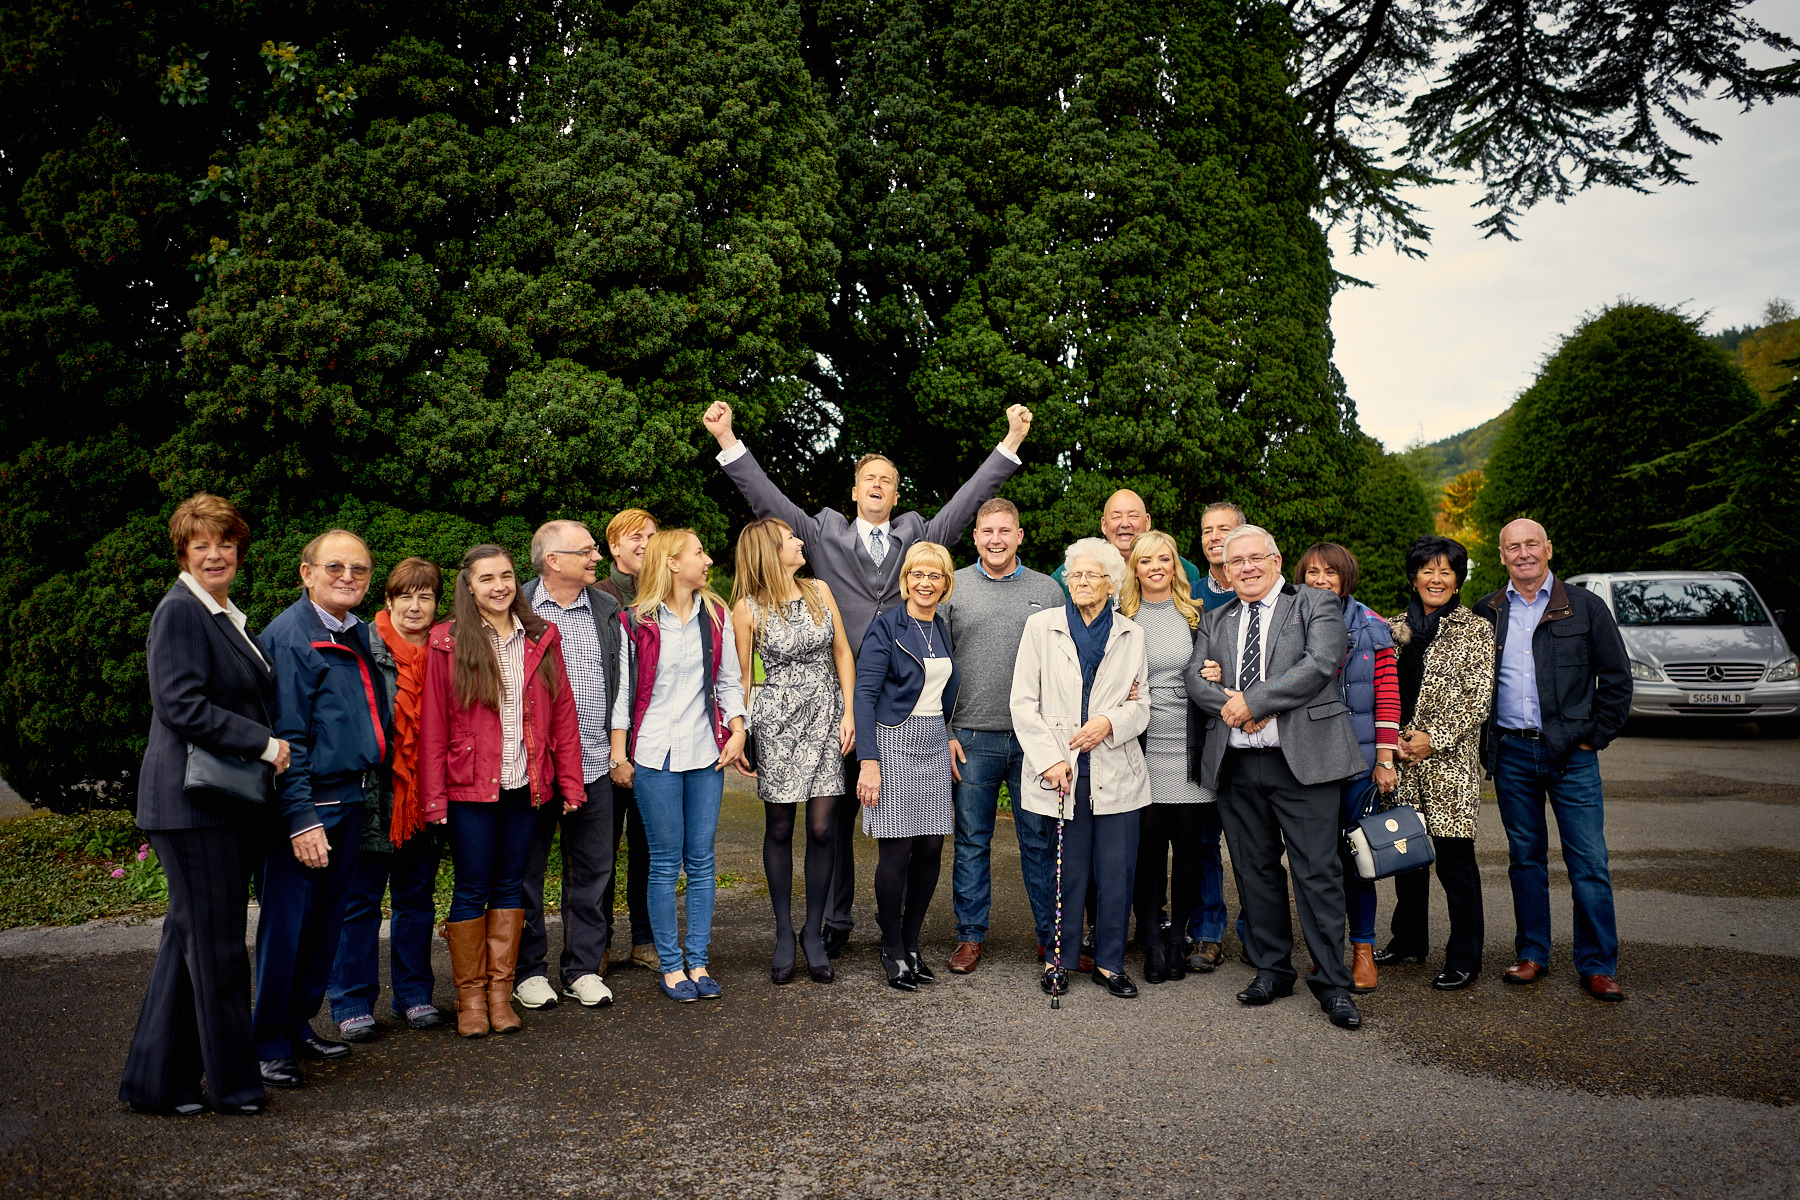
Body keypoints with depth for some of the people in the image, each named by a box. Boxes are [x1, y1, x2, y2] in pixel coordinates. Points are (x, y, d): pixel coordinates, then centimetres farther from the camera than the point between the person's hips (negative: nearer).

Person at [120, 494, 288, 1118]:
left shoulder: (228, 616, 18)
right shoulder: (180, 611, -11)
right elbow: (182, 706, -20)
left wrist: (269, 745, 9)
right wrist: (266, 744, -17)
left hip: (228, 803, 9)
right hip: (194, 802, -9)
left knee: (190, 939, 13)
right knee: (216, 945, 0)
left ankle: (156, 1083, 23)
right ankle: (234, 1084, 11)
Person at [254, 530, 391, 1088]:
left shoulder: (361, 634, 12)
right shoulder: (289, 637, -12)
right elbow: (285, 738, -15)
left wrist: (365, 796, 13)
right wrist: (302, 819, -19)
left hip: (350, 802, 8)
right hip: (306, 806, -8)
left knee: (326, 925, 16)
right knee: (286, 927, 1)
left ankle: (299, 1027, 30)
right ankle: (269, 1047, 13)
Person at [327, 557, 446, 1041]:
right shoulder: (364, 648, -6)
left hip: (424, 797, 4)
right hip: (374, 795, -4)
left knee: (417, 896, 13)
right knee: (360, 900, 4)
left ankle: (414, 995, 25)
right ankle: (353, 1004, 15)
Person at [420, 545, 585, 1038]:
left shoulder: (541, 638, 6)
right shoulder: (449, 642, -3)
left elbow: (563, 713, 6)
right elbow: (433, 725, -5)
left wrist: (570, 782, 2)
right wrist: (434, 795, -9)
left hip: (525, 787, 3)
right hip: (470, 788, -3)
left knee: (510, 886, 10)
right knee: (472, 889, 4)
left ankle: (500, 992, 20)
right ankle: (470, 996, 17)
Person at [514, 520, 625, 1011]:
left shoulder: (608, 609, 9)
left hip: (594, 762, 3)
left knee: (593, 868, 9)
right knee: (527, 867, 7)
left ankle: (584, 967, 21)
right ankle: (529, 968, 21)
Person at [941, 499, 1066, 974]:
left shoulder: (1048, 590, 7)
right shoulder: (952, 588, 5)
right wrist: (943, 731, -2)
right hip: (972, 739, 0)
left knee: (1041, 841, 6)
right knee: (972, 841, 7)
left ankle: (1051, 936, 18)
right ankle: (971, 936, 19)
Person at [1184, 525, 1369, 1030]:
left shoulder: (1315, 605, 3)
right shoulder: (1215, 620, 17)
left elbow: (1320, 665, -12)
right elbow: (1195, 676, 7)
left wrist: (1254, 702, -14)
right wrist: (1232, 708, -13)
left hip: (1302, 760, -4)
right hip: (1236, 765, 5)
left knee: (1317, 872, -2)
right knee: (1255, 870, 12)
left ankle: (1332, 983, 8)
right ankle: (1271, 970, 25)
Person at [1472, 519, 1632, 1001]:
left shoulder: (1585, 607, 2)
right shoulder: (1486, 613, 7)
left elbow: (1616, 677, 4)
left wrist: (1595, 737, -1)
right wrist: (1484, 740, 7)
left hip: (1571, 753, -2)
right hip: (1511, 753, 2)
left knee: (1589, 862, -1)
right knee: (1525, 857, 10)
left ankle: (1597, 966, 8)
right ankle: (1532, 954, 19)